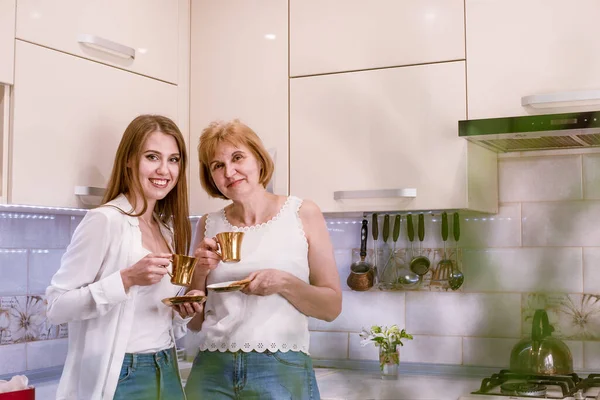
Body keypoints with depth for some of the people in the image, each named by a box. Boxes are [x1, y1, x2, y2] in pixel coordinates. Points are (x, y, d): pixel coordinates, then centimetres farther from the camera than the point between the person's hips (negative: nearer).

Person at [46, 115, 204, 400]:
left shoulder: (170, 227, 7)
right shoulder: (104, 220, -14)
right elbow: (56, 307, -17)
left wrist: (184, 312, -4)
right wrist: (127, 278, -26)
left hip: (167, 371, 7)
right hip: (119, 377, -7)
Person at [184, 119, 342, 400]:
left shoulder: (303, 214, -2)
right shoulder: (209, 225, 5)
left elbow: (331, 307, -1)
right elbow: (196, 322, 10)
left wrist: (284, 283, -17)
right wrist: (200, 273, -7)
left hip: (281, 369, -2)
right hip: (212, 369, 3)